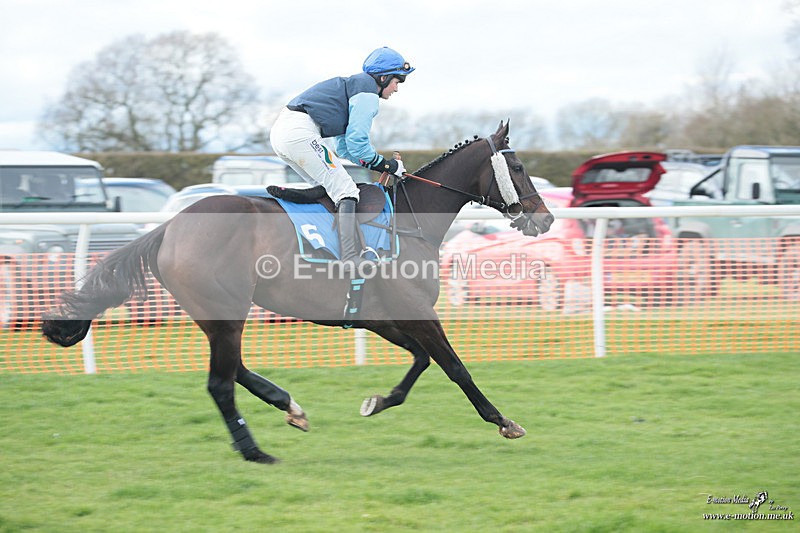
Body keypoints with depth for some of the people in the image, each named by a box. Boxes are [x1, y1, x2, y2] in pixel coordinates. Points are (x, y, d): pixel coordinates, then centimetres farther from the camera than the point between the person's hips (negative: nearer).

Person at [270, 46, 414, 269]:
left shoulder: (353, 85, 29)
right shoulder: (367, 91, -2)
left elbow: (342, 147, 30)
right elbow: (357, 142, -9)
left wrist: (380, 164, 20)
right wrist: (387, 165, 4)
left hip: (280, 132, 10)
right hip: (300, 133, -10)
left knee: (329, 188, 21)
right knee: (345, 192, -9)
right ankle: (352, 258, -21)